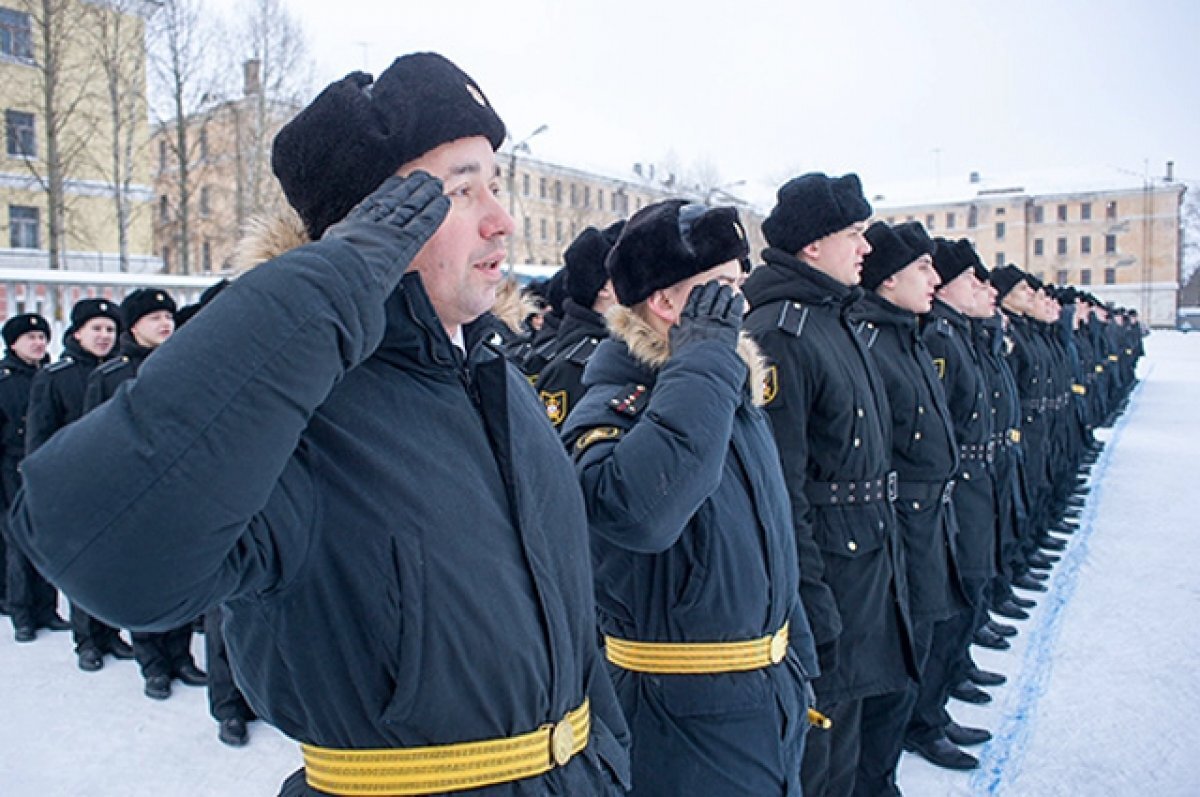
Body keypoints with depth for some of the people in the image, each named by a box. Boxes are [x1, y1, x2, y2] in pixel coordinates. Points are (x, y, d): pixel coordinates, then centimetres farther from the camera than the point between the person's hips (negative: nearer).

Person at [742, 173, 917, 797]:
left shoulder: (836, 320, 12)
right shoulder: (779, 334, -19)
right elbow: (780, 484, -22)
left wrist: (887, 556, 19)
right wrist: (810, 603, -21)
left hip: (869, 563, 9)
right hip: (823, 571, -9)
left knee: (842, 744, 22)